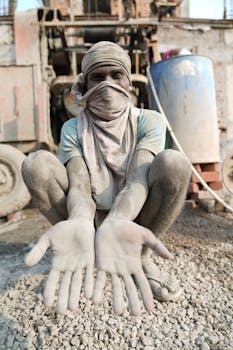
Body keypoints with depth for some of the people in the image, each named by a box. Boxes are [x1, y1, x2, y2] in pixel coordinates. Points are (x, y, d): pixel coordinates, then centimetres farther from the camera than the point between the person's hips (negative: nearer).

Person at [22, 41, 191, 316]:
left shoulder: (148, 121, -7)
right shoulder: (73, 129, -4)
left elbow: (138, 178, -24)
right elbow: (78, 185, -19)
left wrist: (117, 222, -47)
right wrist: (80, 222, -44)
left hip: (133, 217, 0)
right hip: (90, 219, 1)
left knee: (174, 163, -28)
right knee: (36, 163, -20)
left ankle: (140, 257, -6)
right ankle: (81, 258, -5)